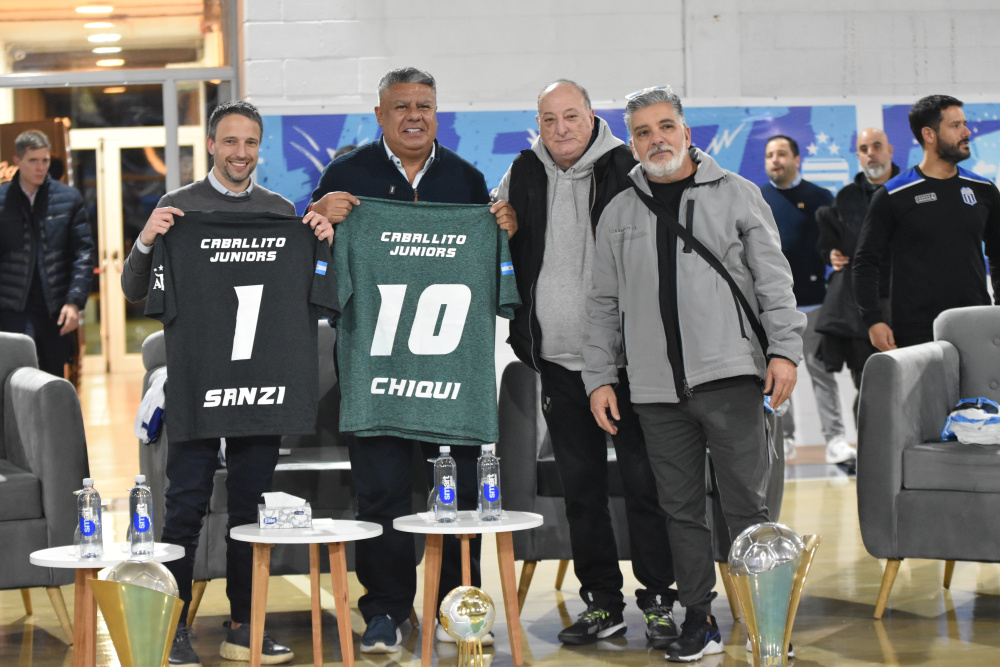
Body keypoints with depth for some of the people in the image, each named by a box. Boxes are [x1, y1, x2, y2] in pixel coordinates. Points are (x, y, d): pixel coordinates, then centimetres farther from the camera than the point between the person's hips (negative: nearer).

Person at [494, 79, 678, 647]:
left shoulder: (627, 171, -6)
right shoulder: (524, 176, 8)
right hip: (560, 361, 5)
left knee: (644, 481, -2)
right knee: (581, 488, 10)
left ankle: (659, 601, 7)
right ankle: (602, 603, 19)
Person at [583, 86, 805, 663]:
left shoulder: (736, 194, 7)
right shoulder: (620, 214, 14)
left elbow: (773, 278, 3)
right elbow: (605, 304, 16)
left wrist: (784, 349, -7)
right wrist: (600, 377, 9)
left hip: (729, 375, -3)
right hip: (657, 387, 3)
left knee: (748, 506, -3)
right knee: (681, 508, 6)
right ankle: (699, 620, 15)